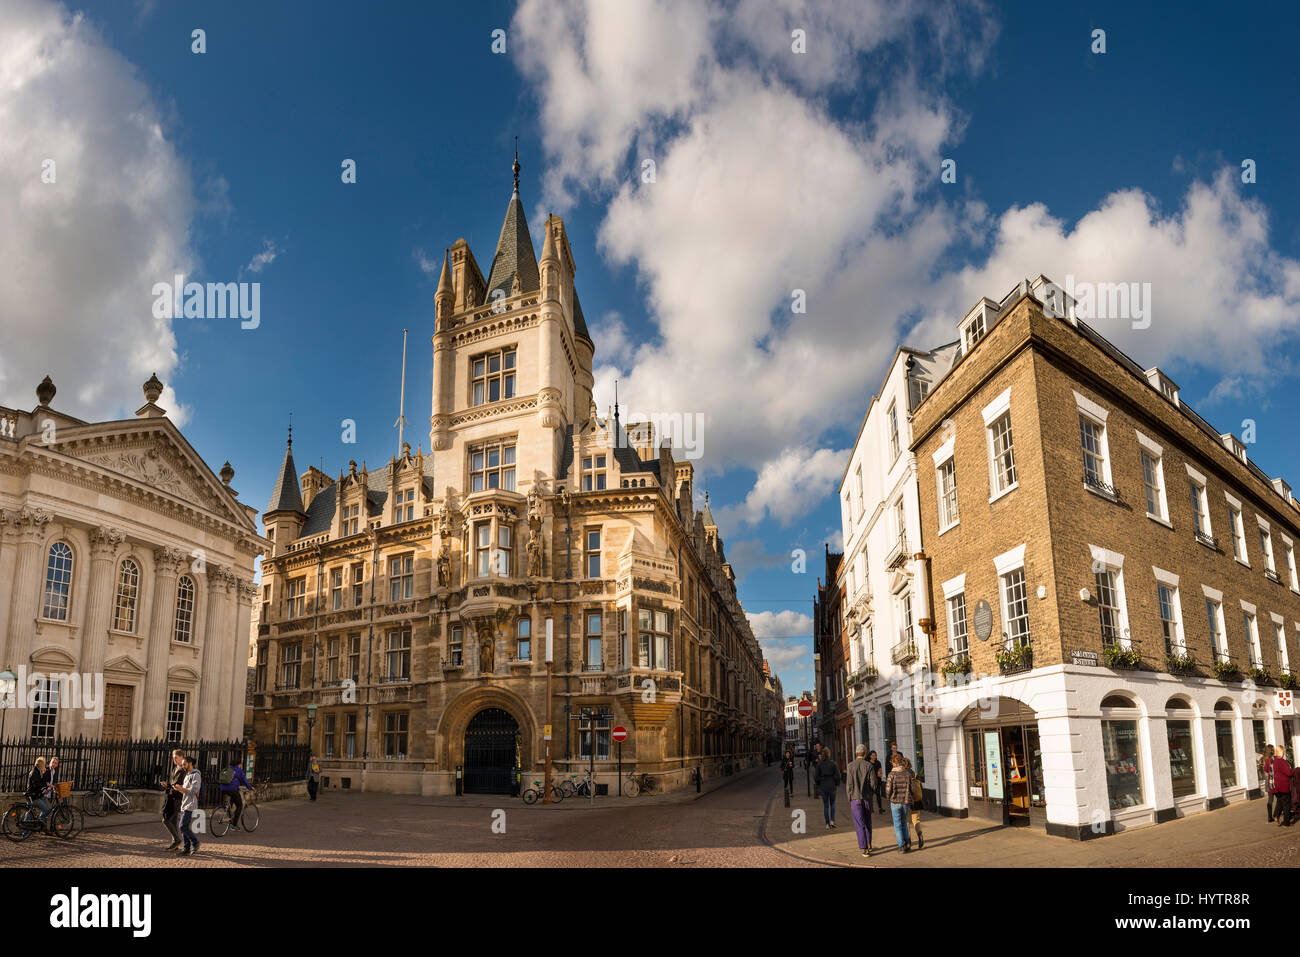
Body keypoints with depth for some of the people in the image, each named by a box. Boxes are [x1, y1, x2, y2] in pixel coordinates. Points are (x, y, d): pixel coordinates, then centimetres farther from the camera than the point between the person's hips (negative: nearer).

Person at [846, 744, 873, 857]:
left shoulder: (851, 766, -7)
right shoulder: (869, 766, -4)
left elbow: (849, 784, -8)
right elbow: (873, 783, -4)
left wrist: (849, 800, 0)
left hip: (855, 798, -2)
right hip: (867, 798, 2)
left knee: (859, 824, -1)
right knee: (867, 823, 17)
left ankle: (864, 849, -7)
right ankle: (868, 845, 26)